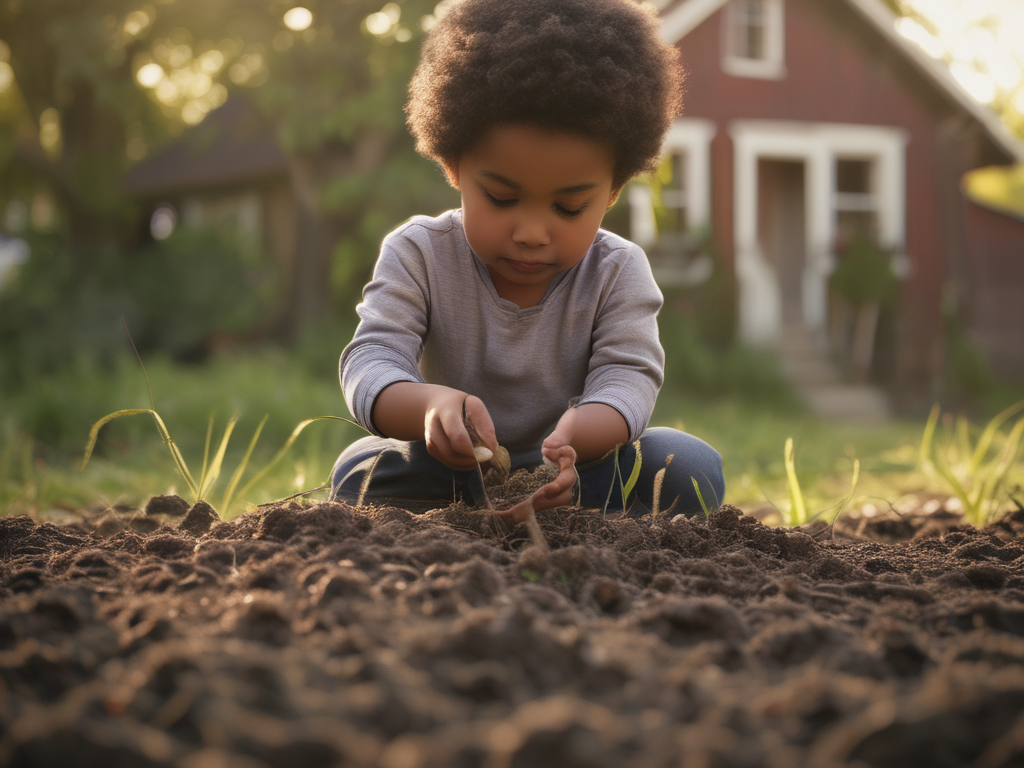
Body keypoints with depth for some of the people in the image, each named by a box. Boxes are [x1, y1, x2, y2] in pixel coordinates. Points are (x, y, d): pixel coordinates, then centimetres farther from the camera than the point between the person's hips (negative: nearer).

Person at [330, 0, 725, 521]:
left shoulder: (618, 272, -11)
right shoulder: (418, 257, -14)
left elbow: (626, 381, -22)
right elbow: (370, 366, -24)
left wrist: (572, 435, -48)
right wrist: (430, 404, -50)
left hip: (579, 472, 1)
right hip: (451, 472, 0)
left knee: (691, 468, -24)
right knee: (359, 472, -29)